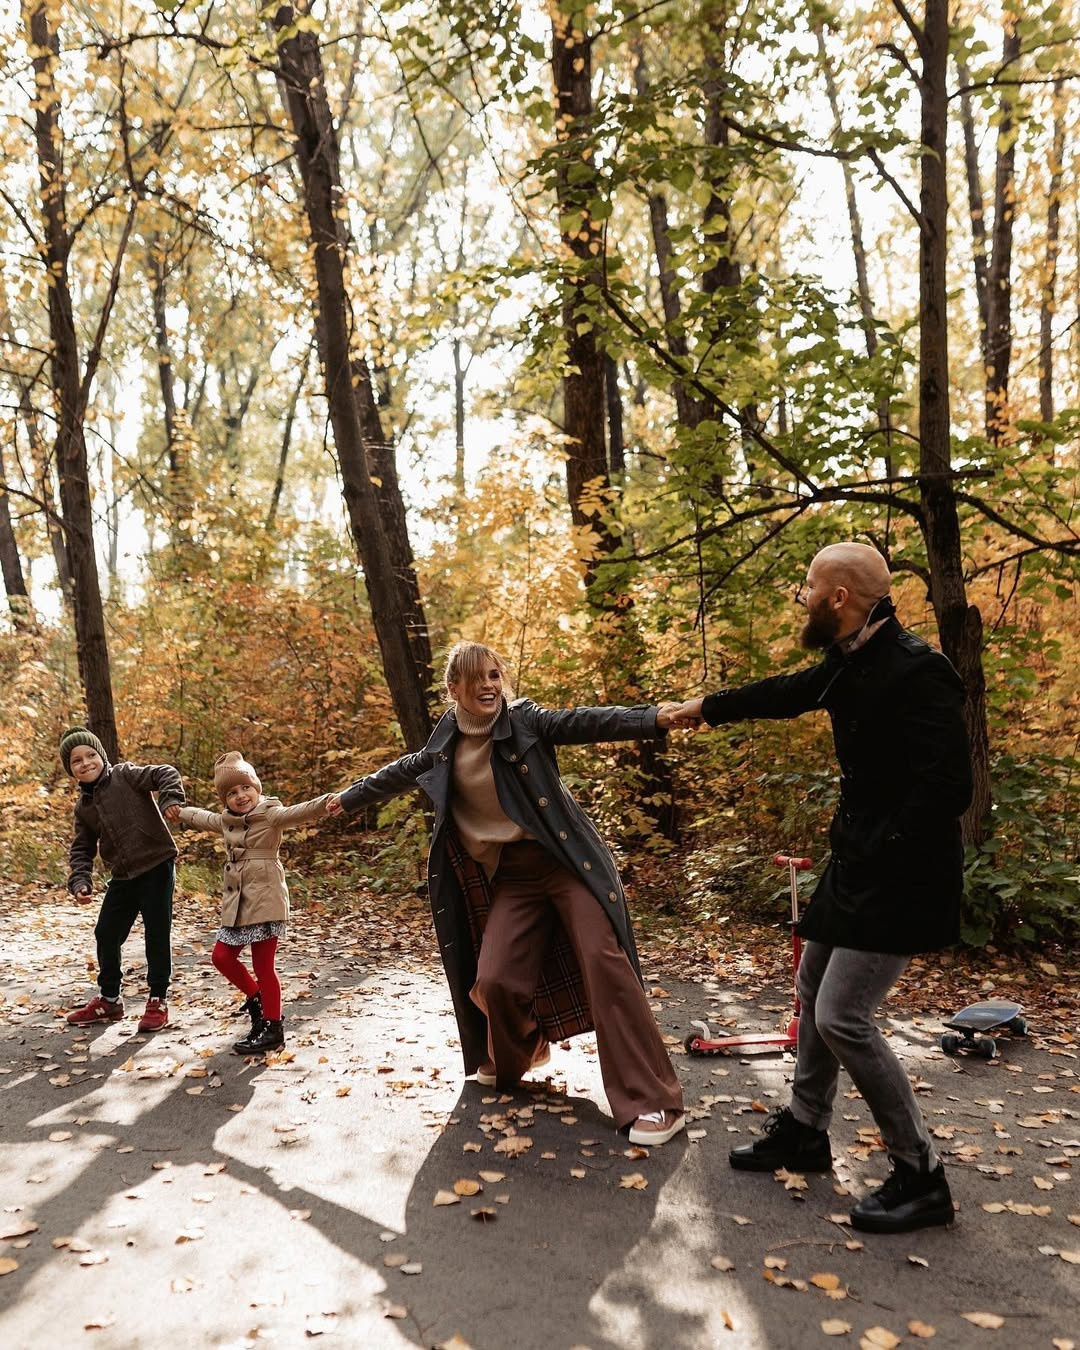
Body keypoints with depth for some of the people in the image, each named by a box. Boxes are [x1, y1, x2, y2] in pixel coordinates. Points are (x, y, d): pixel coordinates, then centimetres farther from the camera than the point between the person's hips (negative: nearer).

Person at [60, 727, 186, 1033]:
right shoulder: (83, 807, 10)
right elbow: (82, 849, 12)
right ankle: (109, 1000, 31)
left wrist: (170, 799, -36)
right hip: (122, 877, 7)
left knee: (157, 934, -1)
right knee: (106, 935, 13)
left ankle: (158, 1000, 13)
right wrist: (80, 881, -3)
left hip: (156, 866, -7)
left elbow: (165, 773, -17)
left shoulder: (125, 775, -7)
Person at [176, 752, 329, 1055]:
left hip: (265, 900, -8)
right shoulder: (225, 821, 14)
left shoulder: (271, 815, -9)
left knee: (263, 966, -4)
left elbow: (299, 812, -28)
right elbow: (202, 818, 36)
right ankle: (256, 998, 34)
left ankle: (273, 1029, 6)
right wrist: (181, 813, 53)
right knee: (222, 956, 14)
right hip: (236, 903, 8)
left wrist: (329, 801, -46)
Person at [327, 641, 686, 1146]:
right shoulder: (446, 745, 7)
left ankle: (654, 1102, -7)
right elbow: (403, 772, 24)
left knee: (604, 962, -14)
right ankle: (511, 1061, 33)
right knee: (494, 979, -3)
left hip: (566, 859, -4)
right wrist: (348, 798, 36)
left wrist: (656, 718, -36)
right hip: (512, 877, 4)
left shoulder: (525, 720, -6)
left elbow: (586, 723, -20)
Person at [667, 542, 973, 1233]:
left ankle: (922, 1178, 8)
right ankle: (804, 1131, 34)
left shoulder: (915, 671, -23)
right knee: (815, 988, 17)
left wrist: (876, 858, -20)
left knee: (842, 1016, -9)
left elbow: (947, 787, -26)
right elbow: (787, 692, 24)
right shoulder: (850, 664, 5)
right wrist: (709, 706, 35)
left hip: (900, 876, -10)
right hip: (858, 864, 10)